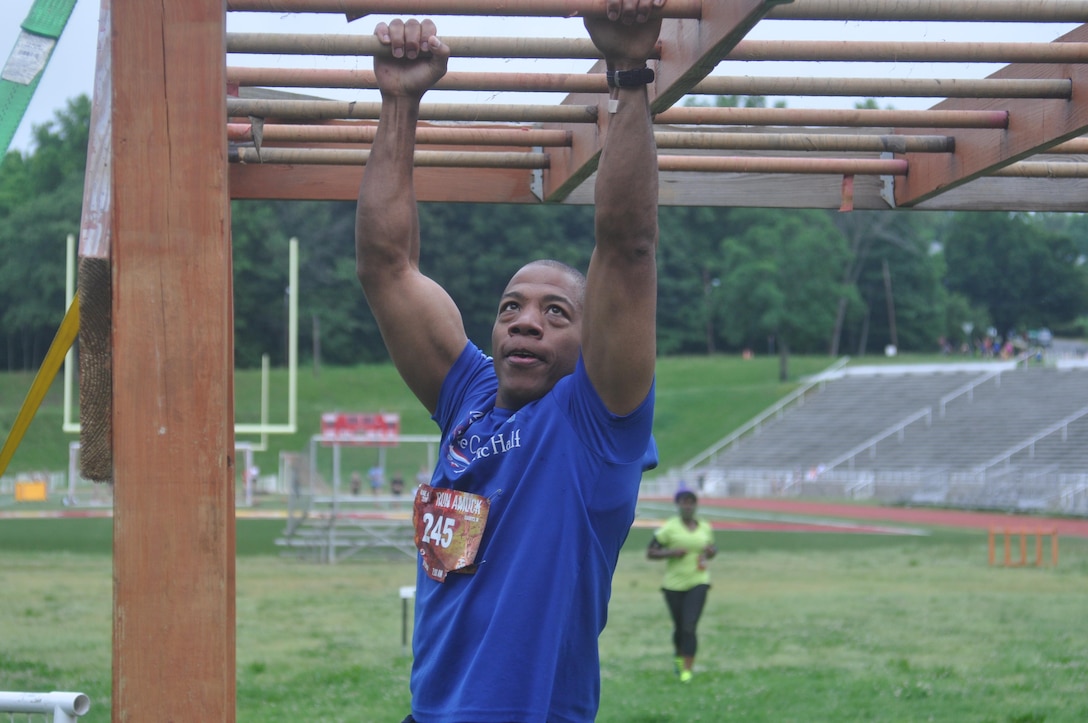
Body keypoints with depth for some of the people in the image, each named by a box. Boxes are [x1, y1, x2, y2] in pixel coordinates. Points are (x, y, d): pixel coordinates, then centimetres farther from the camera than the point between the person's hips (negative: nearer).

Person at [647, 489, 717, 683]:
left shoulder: (705, 528, 6)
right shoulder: (669, 528, -7)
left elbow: (711, 549, 23)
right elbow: (650, 552, -5)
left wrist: (711, 551, -2)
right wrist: (671, 552, -20)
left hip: (698, 582, 1)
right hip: (674, 585, -1)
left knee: (690, 626, -13)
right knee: (679, 627, 11)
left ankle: (687, 669, -11)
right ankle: (678, 656, 42)